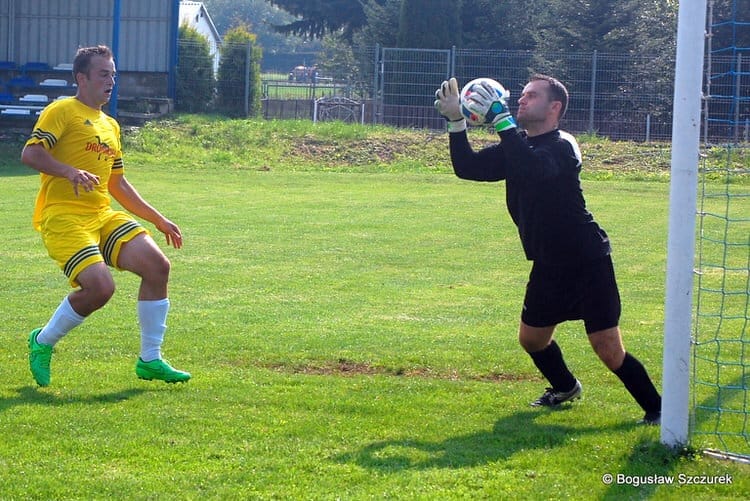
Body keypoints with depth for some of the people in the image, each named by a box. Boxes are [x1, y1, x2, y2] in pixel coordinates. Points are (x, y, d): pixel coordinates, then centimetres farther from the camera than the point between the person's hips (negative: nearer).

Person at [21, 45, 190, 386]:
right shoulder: (62, 112, -2)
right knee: (100, 287, -24)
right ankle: (42, 342, 3)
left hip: (104, 216, 8)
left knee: (157, 265, -10)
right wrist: (70, 172, -31)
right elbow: (30, 154, -15)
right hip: (64, 217, -8)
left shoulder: (110, 125, 23)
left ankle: (150, 360, 0)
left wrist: (159, 220, 26)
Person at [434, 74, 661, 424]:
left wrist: (500, 119, -39)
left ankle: (656, 408, 4)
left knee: (608, 351, -11)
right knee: (532, 338, 19)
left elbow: (534, 168, -39)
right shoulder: (518, 148, 8)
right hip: (548, 265, 9)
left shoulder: (560, 147, -18)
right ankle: (565, 388, 46)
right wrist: (455, 122, -8)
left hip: (587, 263, -8)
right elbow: (467, 167, 4)